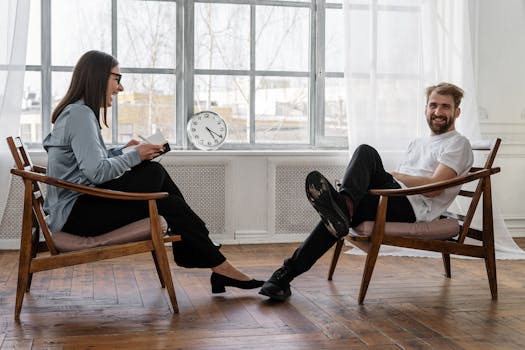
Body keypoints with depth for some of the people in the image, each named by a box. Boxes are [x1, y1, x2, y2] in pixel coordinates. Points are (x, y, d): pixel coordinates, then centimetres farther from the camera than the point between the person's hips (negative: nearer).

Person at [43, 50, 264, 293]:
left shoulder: (77, 112, 18)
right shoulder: (80, 114, -14)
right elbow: (96, 172, -24)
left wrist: (123, 151, 8)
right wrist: (134, 156, -10)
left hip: (72, 209, 10)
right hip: (77, 212, -10)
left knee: (155, 171, 1)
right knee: (168, 205, -11)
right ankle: (219, 266, -1)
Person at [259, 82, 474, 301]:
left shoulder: (458, 144, 8)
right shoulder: (418, 143, 33)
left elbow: (433, 188, -8)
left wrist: (391, 175, -2)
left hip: (414, 207, -7)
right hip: (396, 200, 7)